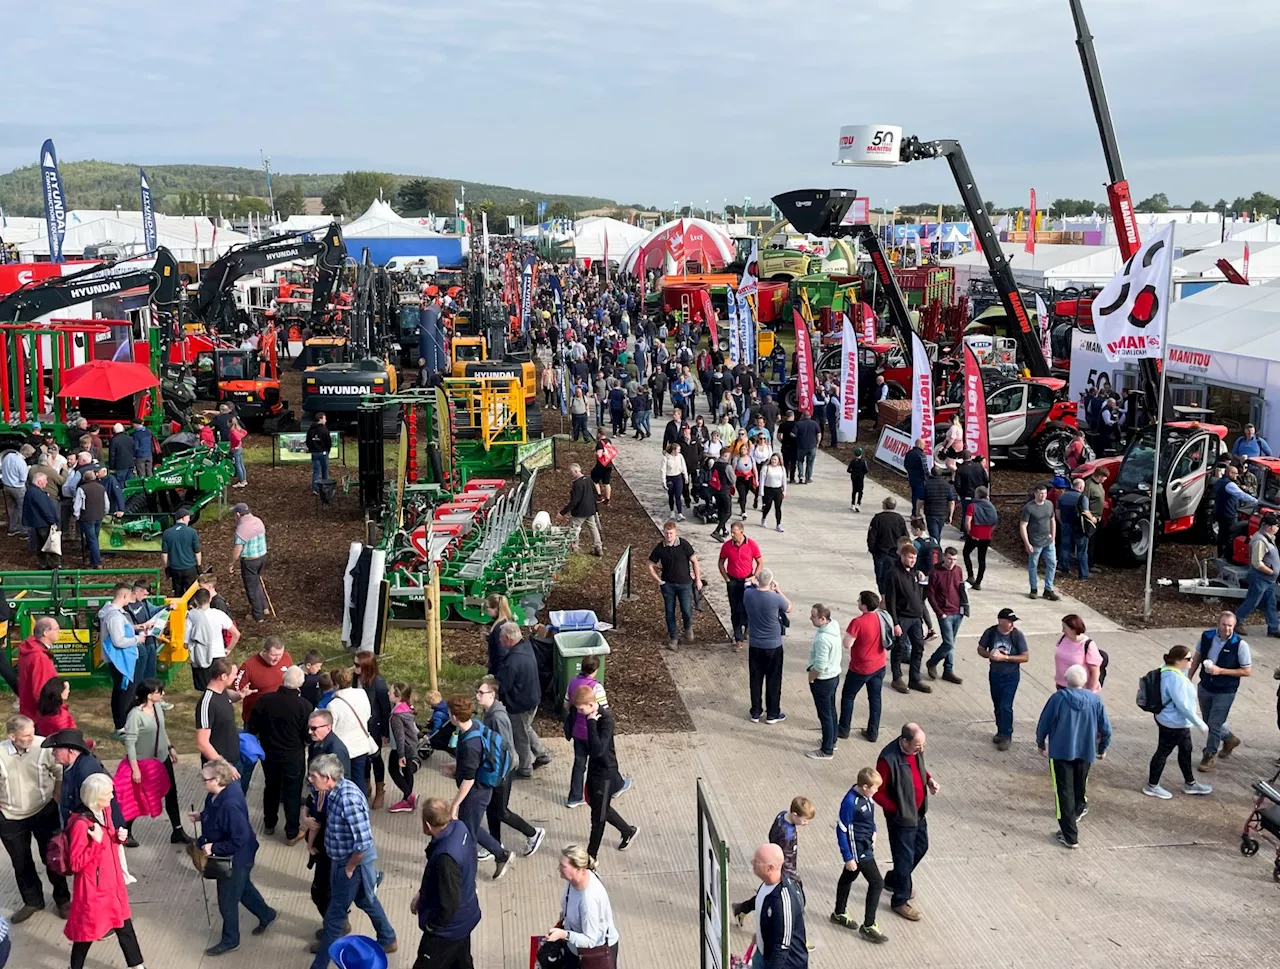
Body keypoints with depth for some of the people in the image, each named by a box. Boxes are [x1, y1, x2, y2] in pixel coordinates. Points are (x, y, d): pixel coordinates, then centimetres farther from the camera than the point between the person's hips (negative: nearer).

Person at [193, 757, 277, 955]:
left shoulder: (230, 805, -39)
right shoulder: (220, 791, -10)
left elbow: (239, 840, -34)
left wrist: (214, 848, -27)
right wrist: (201, 816, -2)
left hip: (234, 858, -9)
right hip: (228, 856, 9)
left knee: (227, 900, 12)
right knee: (243, 887, 30)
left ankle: (230, 941, 35)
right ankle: (266, 915, 53)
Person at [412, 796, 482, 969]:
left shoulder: (446, 857, -39)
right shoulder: (459, 827, -12)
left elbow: (449, 903, -30)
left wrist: (431, 925, -12)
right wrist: (422, 894, 8)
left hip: (448, 928, -9)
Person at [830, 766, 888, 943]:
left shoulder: (866, 795, -5)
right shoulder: (850, 802, -29)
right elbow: (841, 830, -23)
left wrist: (873, 832, 6)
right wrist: (848, 858, -18)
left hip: (866, 844, 9)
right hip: (857, 848, -9)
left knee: (848, 877, 24)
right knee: (877, 883, -4)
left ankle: (839, 914, 43)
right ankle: (868, 926, 7)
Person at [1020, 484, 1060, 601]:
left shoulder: (1049, 504, 4)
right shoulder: (1028, 507, -14)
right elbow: (1023, 526, -13)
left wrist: (1053, 537, 13)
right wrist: (1027, 543, -17)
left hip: (1048, 541, 5)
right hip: (1035, 543, -5)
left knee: (1052, 564, 5)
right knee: (1033, 566, 7)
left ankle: (1048, 589, 15)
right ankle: (1033, 589, 21)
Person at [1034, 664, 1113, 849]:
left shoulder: (1058, 698, -15)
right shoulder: (1095, 699, -7)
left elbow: (1044, 724, -7)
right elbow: (1105, 728, 1)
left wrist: (1041, 743, 12)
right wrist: (1103, 747, 19)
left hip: (1060, 751, -4)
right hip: (1086, 751, 4)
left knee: (1064, 791, 1)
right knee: (1080, 783, 28)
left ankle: (1070, 835, -2)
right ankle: (1078, 809, 56)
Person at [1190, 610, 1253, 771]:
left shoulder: (1240, 645, -21)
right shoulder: (1206, 636, -9)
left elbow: (1247, 671, -16)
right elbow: (1197, 658, 6)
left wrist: (1220, 671, -23)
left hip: (1225, 692, -5)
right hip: (1205, 687, 5)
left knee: (1214, 724, 1)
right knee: (1209, 721, 20)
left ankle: (1210, 756, 22)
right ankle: (1229, 739, 47)